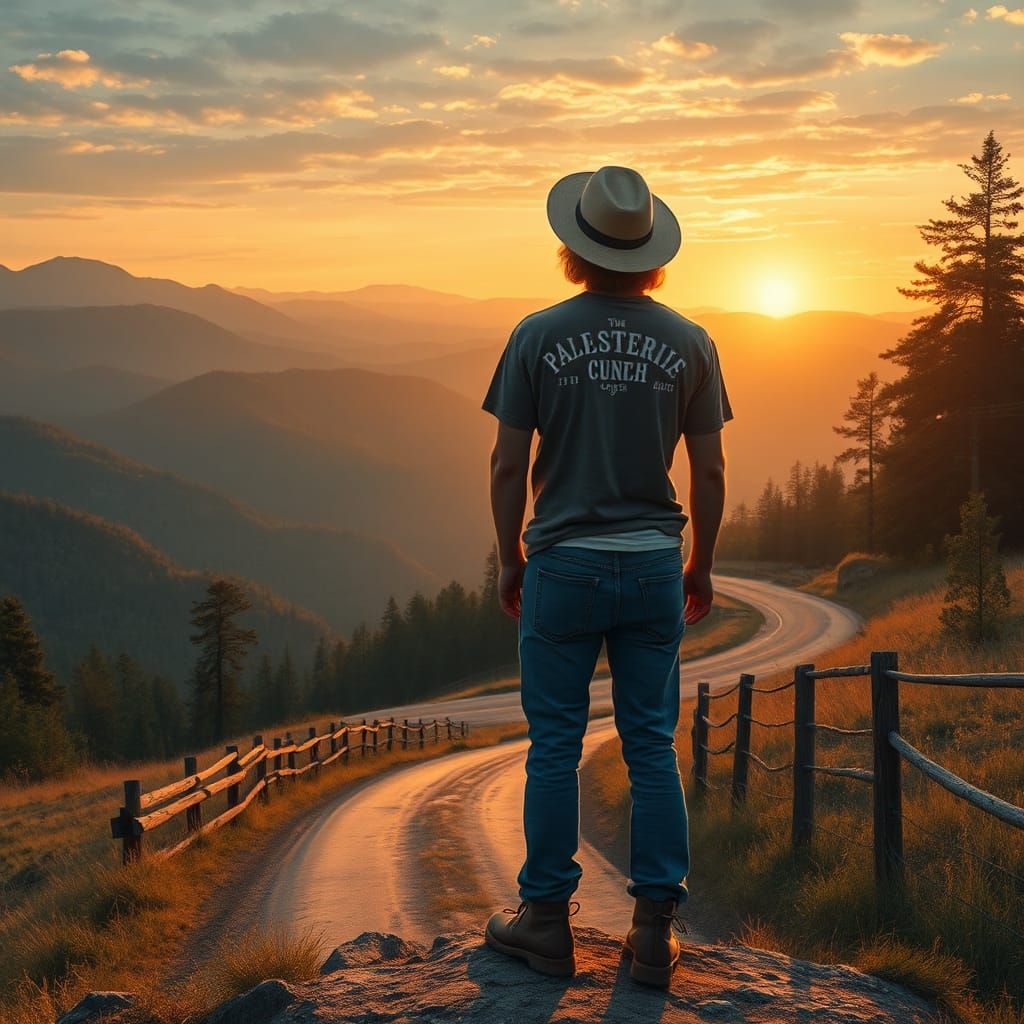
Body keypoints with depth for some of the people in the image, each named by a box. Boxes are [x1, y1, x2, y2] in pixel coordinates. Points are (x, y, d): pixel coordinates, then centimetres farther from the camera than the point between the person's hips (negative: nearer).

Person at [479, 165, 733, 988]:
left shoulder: (540, 335, -6)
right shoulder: (689, 343, 0)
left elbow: (509, 464, -4)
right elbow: (710, 472, 2)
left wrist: (510, 559, 8)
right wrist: (701, 567, 14)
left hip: (564, 564, -2)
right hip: (655, 565, 2)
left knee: (555, 747, 7)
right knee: (653, 747, 8)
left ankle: (547, 921, 15)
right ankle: (656, 931, 10)